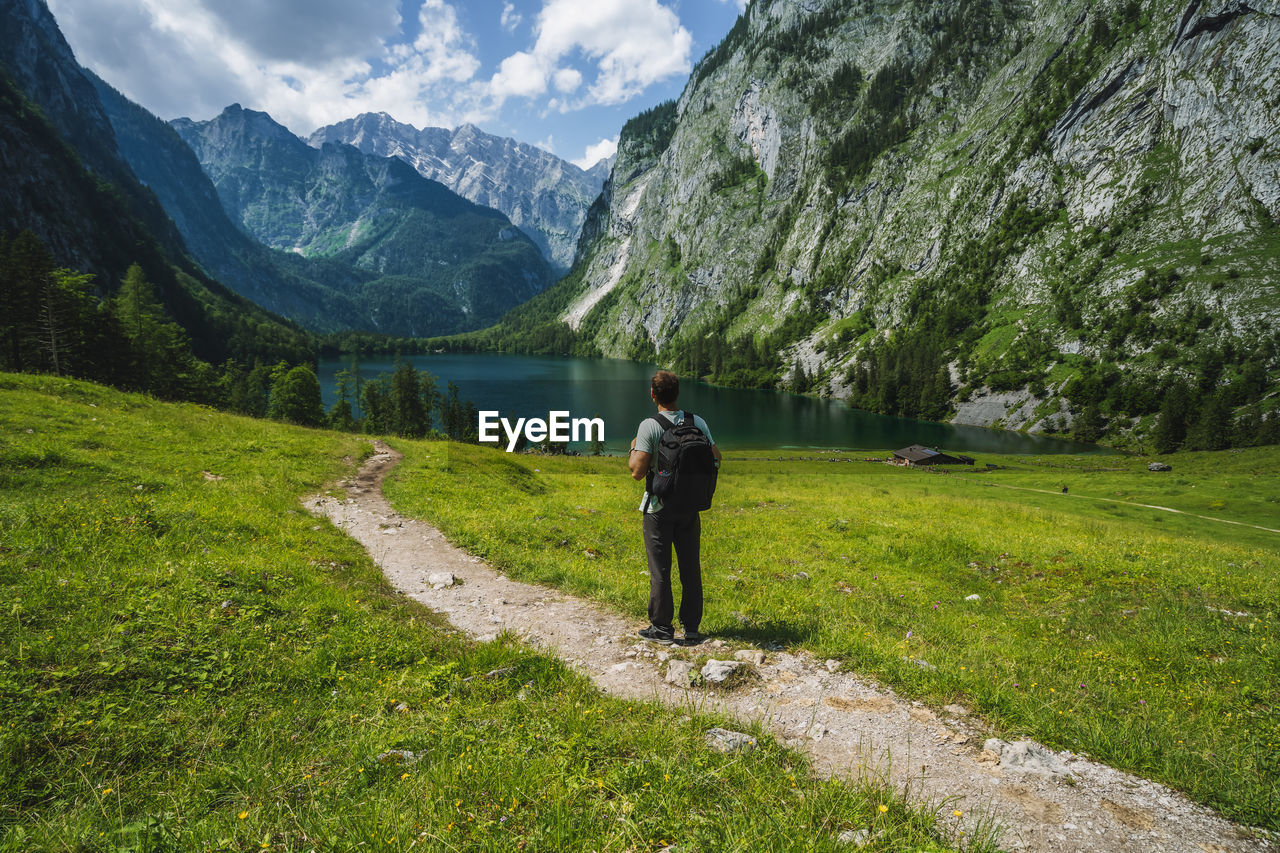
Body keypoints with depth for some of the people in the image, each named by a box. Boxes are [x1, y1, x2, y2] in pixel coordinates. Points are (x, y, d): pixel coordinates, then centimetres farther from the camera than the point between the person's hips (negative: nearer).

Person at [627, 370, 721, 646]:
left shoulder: (649, 426, -14)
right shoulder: (698, 423, 0)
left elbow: (637, 472, -18)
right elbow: (716, 460, 6)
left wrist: (632, 449, 1)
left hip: (659, 509, -4)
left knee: (660, 571, 6)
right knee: (691, 569, 12)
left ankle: (662, 628, 15)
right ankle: (691, 628, 19)